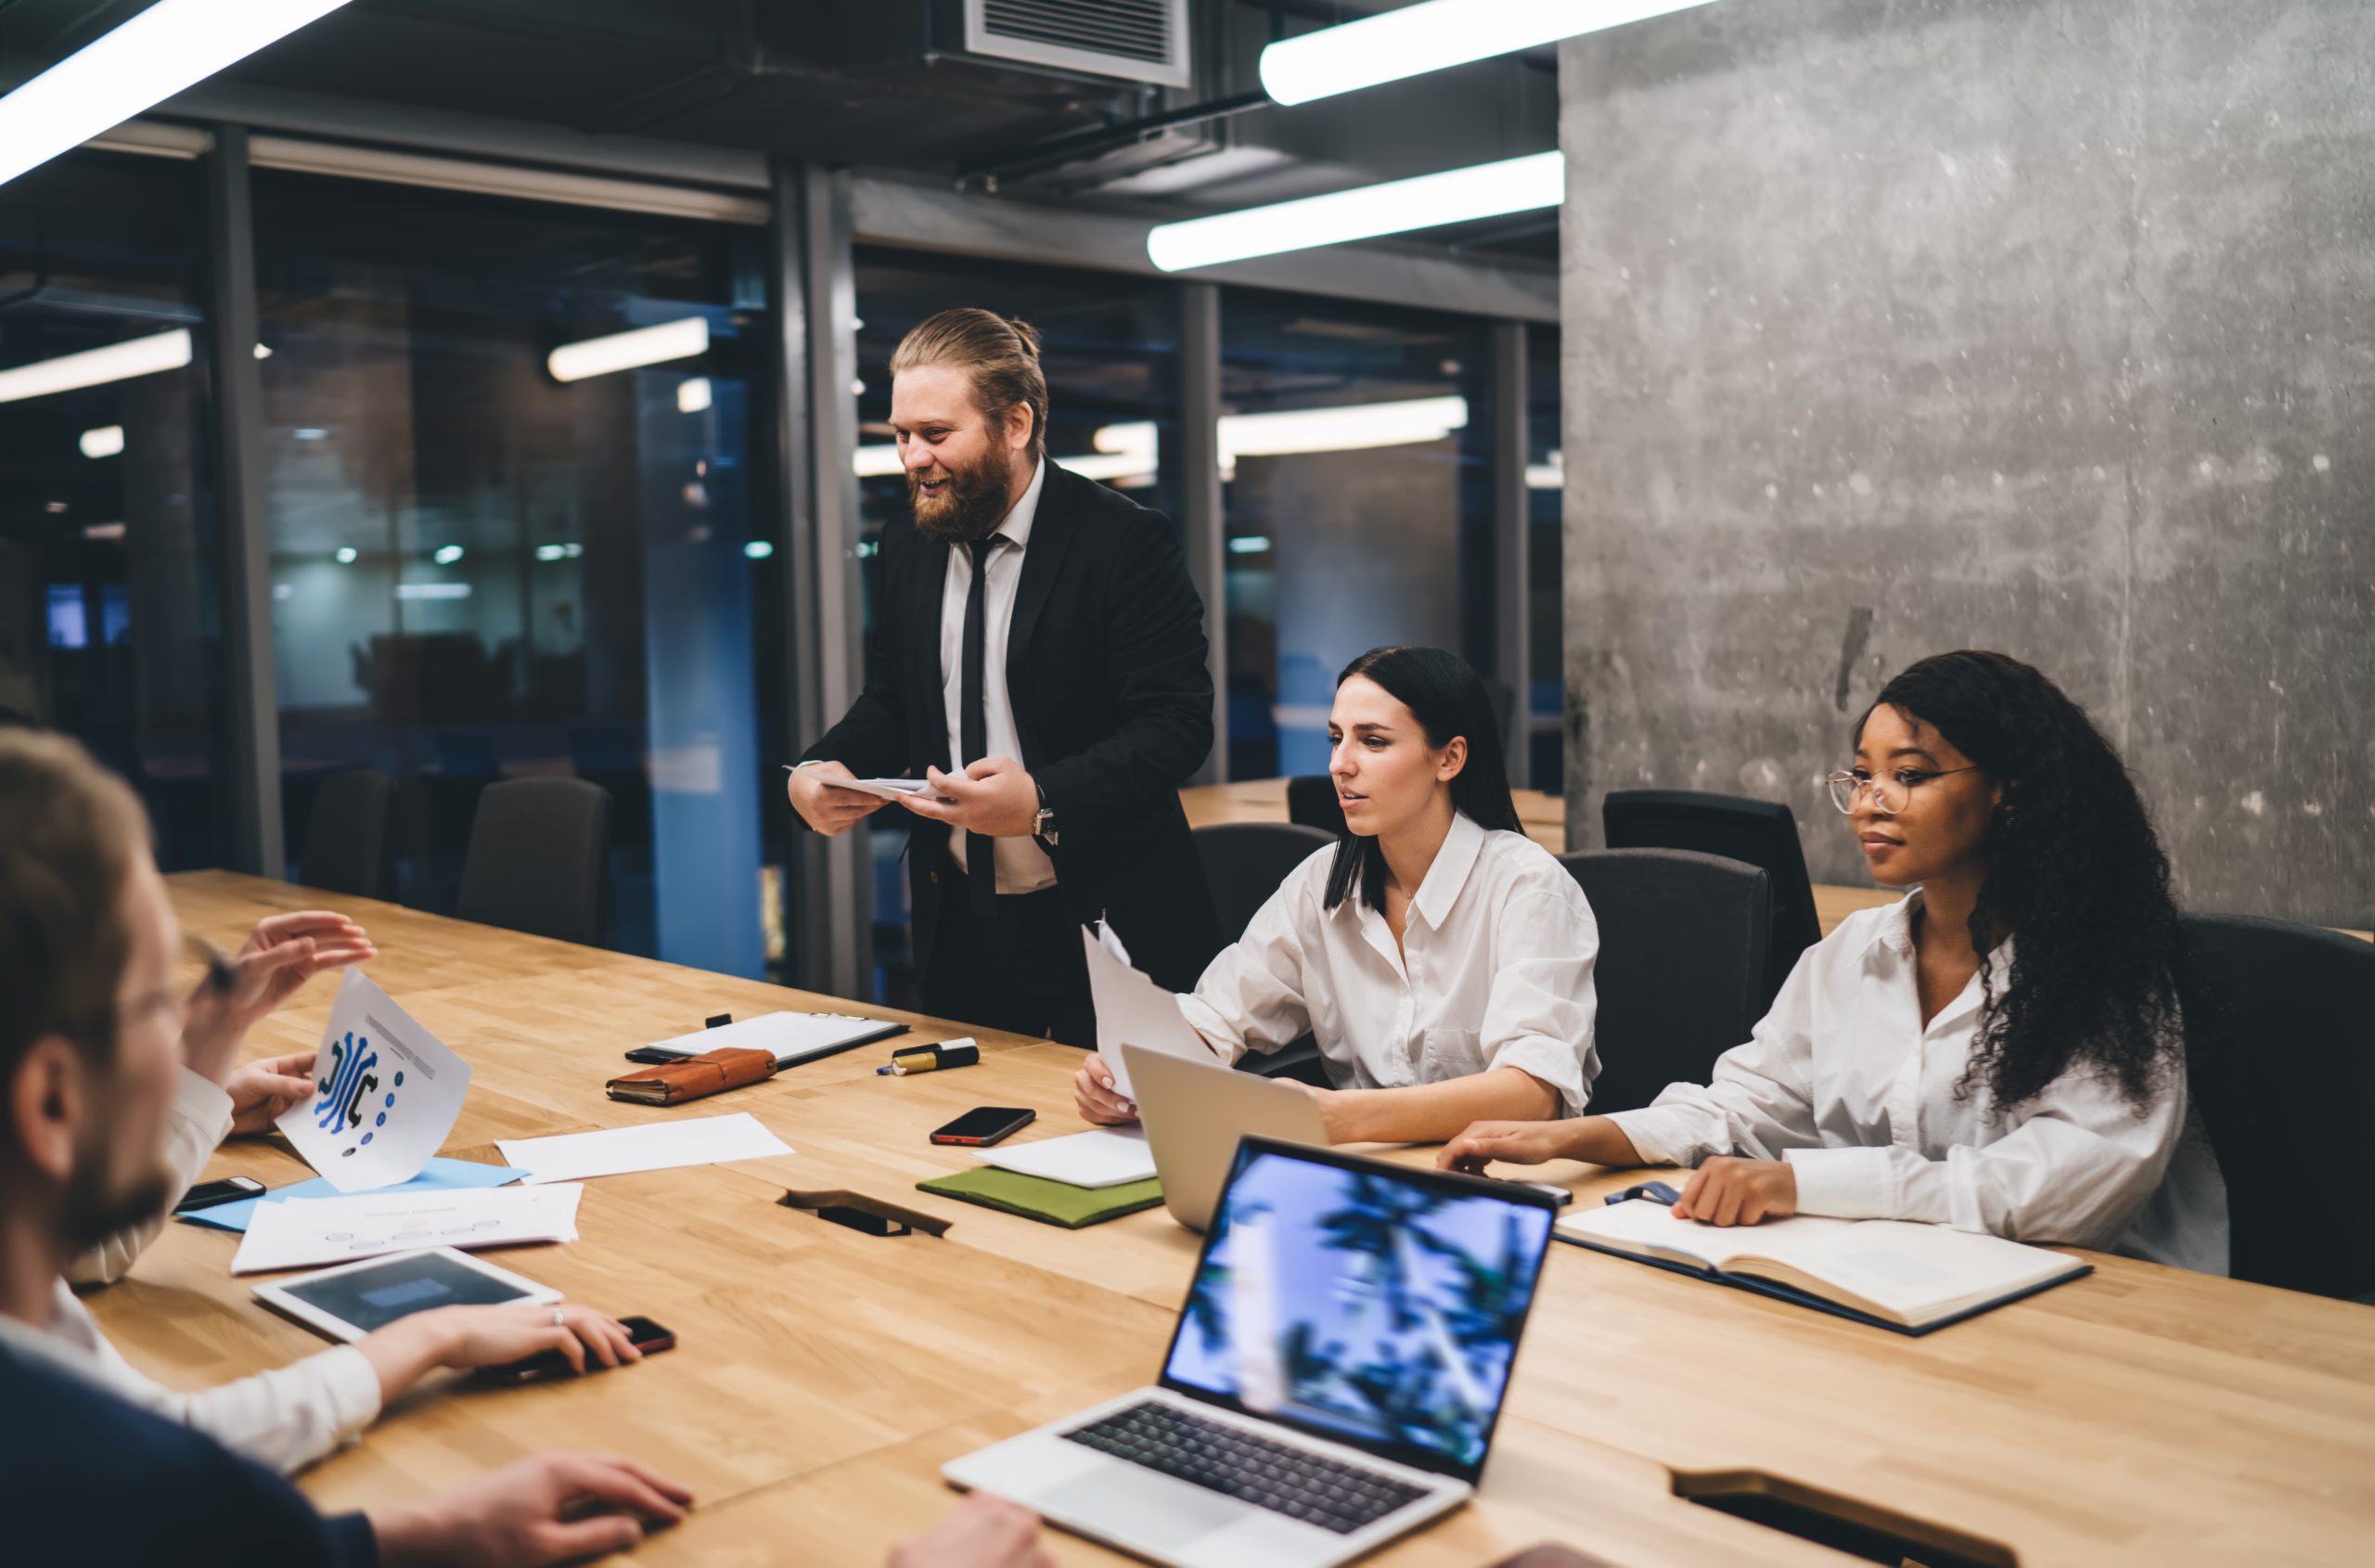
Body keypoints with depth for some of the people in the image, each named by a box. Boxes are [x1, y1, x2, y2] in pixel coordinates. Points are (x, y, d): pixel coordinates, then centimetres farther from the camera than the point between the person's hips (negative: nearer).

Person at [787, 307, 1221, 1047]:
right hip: (958, 929, 6)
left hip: (1103, 927, -5)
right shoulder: (907, 548, 8)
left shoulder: (1126, 541, -13)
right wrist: (820, 772, -4)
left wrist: (1043, 802, -30)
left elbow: (1175, 723, -18)